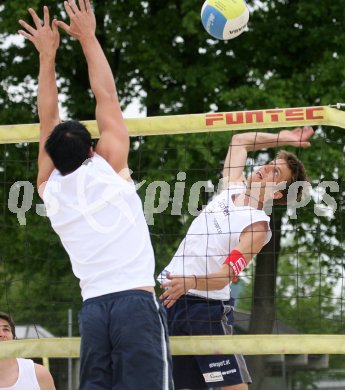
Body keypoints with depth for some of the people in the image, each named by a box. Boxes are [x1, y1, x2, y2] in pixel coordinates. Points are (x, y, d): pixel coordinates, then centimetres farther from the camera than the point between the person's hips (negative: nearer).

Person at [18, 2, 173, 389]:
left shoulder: (50, 188, 12)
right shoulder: (106, 168, 3)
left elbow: (48, 123, 23)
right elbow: (106, 96, 11)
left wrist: (47, 55, 29)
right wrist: (88, 37, 19)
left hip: (93, 308, 4)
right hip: (135, 300, -4)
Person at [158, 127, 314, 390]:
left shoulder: (257, 226, -12)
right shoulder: (233, 188, 9)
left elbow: (223, 278, -21)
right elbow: (240, 140, 26)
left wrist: (190, 282, -39)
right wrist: (281, 138, 17)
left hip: (207, 304, -7)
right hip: (171, 298, 7)